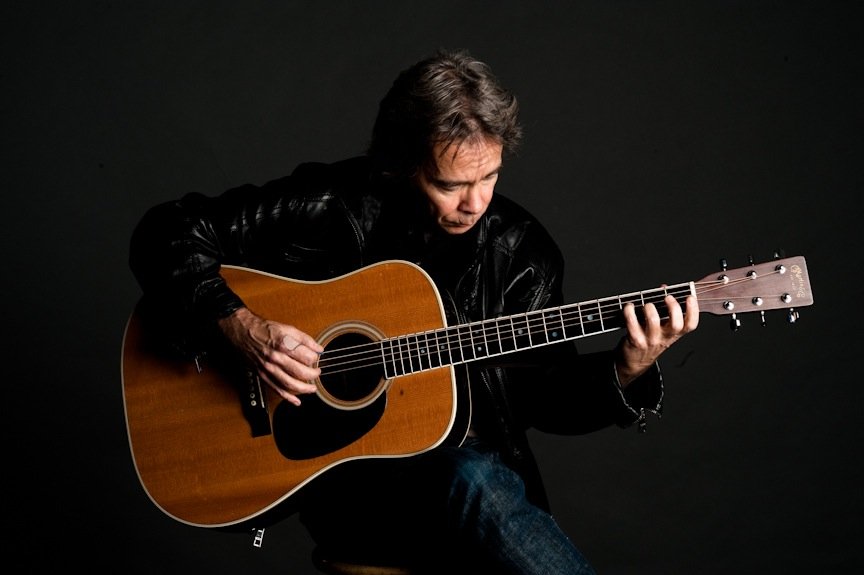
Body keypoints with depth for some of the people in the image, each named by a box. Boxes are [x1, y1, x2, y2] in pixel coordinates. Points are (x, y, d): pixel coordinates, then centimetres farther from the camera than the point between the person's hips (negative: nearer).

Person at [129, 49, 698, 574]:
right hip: (341, 469, -3)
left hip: (476, 467, 4)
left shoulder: (520, 249, 1)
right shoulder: (330, 204, -8)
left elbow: (541, 392, 7)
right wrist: (244, 329, -20)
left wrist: (626, 372, -12)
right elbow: (167, 233, -5)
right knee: (475, 481, -36)